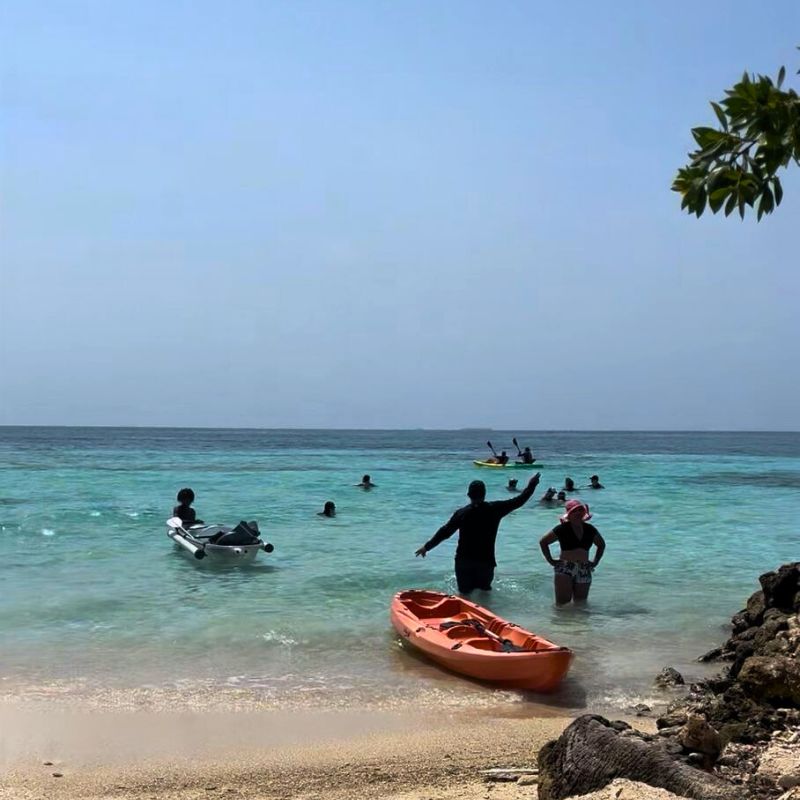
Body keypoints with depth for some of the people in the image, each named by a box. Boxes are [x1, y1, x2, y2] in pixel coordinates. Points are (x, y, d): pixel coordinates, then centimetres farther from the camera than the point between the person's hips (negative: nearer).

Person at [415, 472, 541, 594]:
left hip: (463, 561, 0)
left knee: (465, 591, 9)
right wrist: (532, 485, 17)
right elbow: (518, 501, 3)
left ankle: (468, 588, -17)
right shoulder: (494, 509, -6)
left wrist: (427, 546, 4)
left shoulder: (462, 513, -7)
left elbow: (445, 532, -6)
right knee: (484, 589, 17)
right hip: (486, 561, 0)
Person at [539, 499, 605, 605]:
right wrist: (550, 560, -2)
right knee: (563, 603, -9)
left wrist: (595, 561, 15)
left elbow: (601, 545, 26)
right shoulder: (562, 529, -5)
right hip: (564, 569, -4)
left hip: (584, 571, 4)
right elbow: (543, 542, 3)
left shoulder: (590, 530, 8)